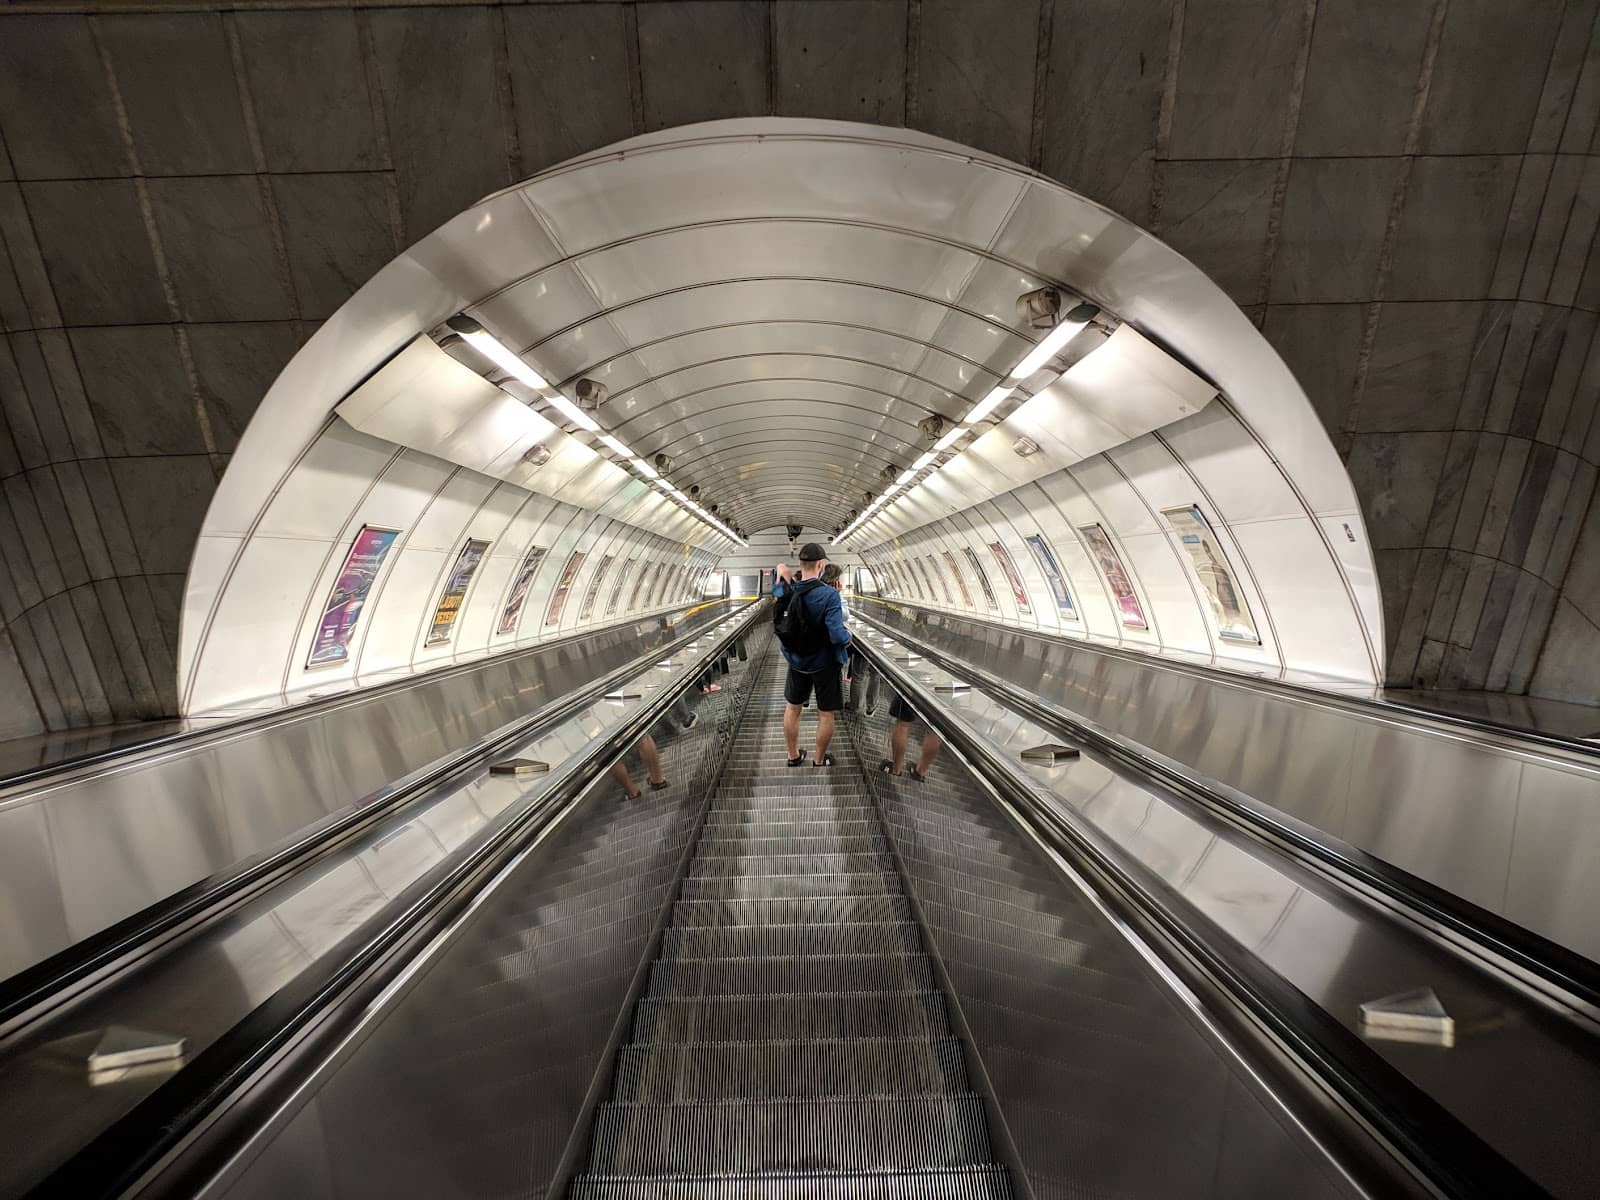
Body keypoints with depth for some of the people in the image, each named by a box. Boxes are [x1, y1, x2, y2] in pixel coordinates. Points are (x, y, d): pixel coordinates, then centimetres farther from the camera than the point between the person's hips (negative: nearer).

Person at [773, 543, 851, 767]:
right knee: (826, 715, 14)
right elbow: (838, 635, -31)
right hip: (824, 663, -4)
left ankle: (793, 757, 37)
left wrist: (781, 571, -5)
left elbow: (776, 586, 16)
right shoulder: (829, 594, -26)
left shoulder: (785, 591, -10)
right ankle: (819, 761, 30)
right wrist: (848, 637, -9)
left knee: (792, 708, 22)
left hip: (796, 660, 5)